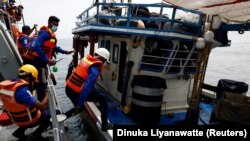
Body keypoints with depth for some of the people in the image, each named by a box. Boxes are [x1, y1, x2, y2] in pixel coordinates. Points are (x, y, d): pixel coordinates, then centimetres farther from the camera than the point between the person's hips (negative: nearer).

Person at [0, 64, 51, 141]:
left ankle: (20, 131, 22)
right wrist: (48, 94, -19)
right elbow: (42, 106, -32)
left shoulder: (7, 86, -8)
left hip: (17, 118, 8)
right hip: (29, 120, -8)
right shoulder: (22, 90, -32)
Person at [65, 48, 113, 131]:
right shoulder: (95, 70, -19)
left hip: (68, 88, 9)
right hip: (76, 92, -8)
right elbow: (87, 88, -26)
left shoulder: (85, 59, 6)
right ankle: (105, 125, 12)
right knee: (103, 99, 5)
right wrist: (79, 104, -22)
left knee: (80, 108, 32)